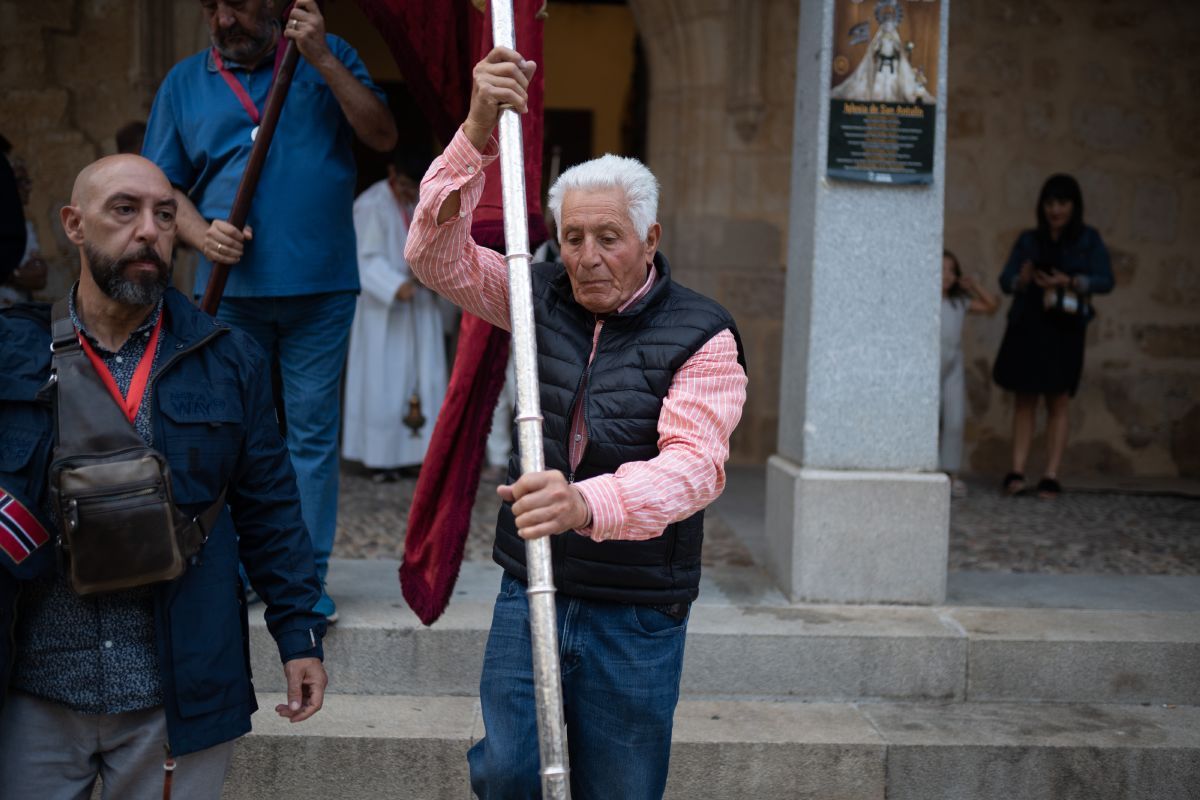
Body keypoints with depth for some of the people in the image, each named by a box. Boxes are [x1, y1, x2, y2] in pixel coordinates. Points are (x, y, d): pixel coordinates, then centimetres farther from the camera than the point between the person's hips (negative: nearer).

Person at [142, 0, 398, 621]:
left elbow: (383, 137, -5)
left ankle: (307, 577, 9)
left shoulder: (327, 58, 7)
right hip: (231, 289, 2)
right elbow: (164, 187, 11)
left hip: (320, 288, -1)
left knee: (313, 432, 2)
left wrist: (323, 60, -13)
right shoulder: (185, 83, 11)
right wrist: (203, 235, -8)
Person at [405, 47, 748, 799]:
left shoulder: (701, 335, -11)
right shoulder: (543, 298, 5)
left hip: (636, 613, -3)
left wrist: (588, 503, -44)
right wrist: (477, 134, -21)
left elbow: (695, 463, -25)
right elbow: (436, 254, -7)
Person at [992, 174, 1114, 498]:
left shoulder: (1088, 240, 5)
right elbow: (1005, 280, 6)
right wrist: (1022, 280, -16)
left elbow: (1106, 280, -3)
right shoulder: (1028, 240, 10)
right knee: (1025, 400, 0)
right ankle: (1017, 472, -1)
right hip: (1027, 328, 2)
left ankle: (1051, 477, -2)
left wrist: (1069, 282, -18)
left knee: (1058, 403, -2)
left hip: (1065, 330, -2)